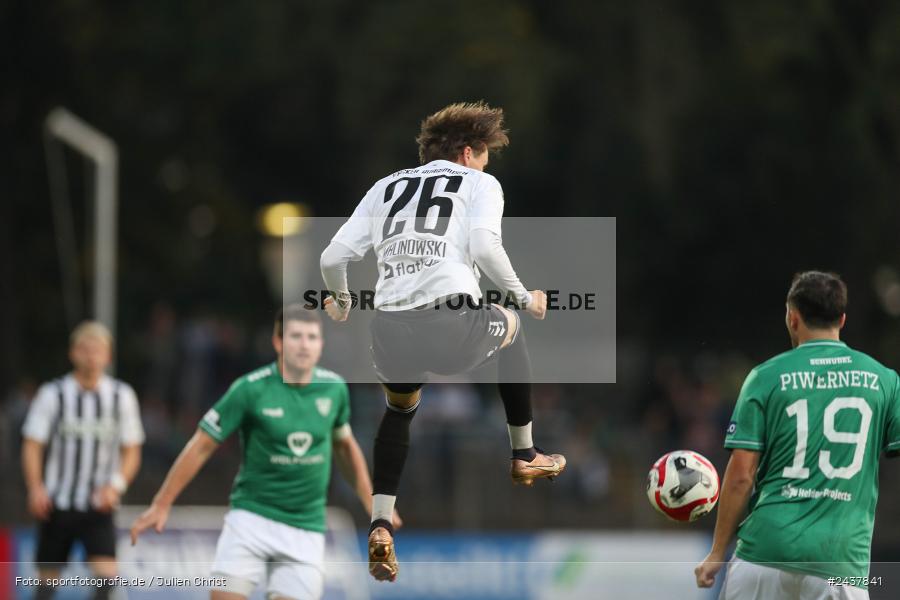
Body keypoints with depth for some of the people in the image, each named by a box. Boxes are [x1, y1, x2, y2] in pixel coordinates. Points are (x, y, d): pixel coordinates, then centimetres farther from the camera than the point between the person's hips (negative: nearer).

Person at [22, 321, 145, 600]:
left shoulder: (121, 396, 2)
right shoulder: (53, 394, -3)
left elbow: (131, 451, 7)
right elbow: (32, 445, -2)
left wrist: (115, 485, -11)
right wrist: (36, 488, -17)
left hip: (99, 506, 0)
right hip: (56, 504, 0)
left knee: (106, 571, -18)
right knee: (48, 576, 6)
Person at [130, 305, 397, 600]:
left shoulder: (333, 388, 0)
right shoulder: (250, 389, -11)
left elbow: (345, 446, 19)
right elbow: (202, 446, -5)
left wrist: (371, 502, 20)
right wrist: (161, 504, -6)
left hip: (306, 528, 3)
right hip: (251, 517, -2)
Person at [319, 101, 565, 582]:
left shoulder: (386, 187, 24)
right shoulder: (479, 184, 14)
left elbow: (333, 258, 15)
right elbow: (485, 246, -6)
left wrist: (341, 302, 35)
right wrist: (522, 298, 7)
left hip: (390, 335, 3)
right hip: (455, 330, -3)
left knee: (400, 411, 35)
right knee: (510, 327, 34)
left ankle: (380, 527, 14)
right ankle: (525, 456, 44)